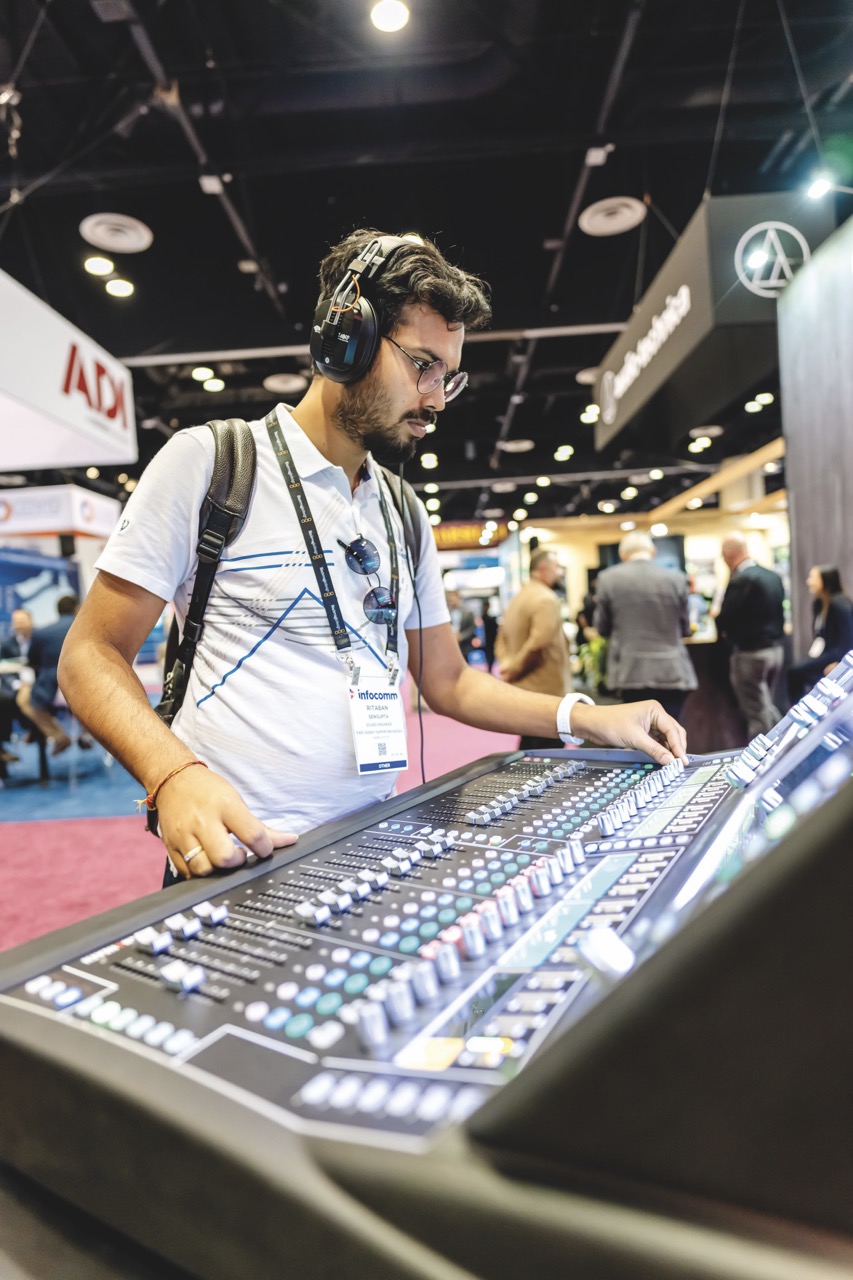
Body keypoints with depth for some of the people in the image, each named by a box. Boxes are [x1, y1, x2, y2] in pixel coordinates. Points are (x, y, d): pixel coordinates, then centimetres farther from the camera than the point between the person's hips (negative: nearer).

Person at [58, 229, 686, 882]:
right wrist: (173, 775, -24)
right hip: (241, 859, -5)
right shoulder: (210, 461, -4)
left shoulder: (404, 514, 14)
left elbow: (447, 679, 17)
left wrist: (586, 718, 5)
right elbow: (92, 655, -5)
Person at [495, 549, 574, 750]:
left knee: (528, 755, 18)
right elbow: (538, 645, -25)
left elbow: (502, 638, 19)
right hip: (547, 692, -9)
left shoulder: (517, 598, 15)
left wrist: (507, 662, 4)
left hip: (522, 690, 9)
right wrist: (514, 670, -13)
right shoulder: (546, 599, -14)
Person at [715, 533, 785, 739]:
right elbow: (777, 614, 16)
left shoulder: (740, 580, -19)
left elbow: (724, 620, -18)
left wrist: (718, 617, 3)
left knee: (757, 714, 1)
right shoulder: (774, 576, 8)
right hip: (775, 649, 8)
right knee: (766, 706, 22)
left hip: (750, 653, -8)